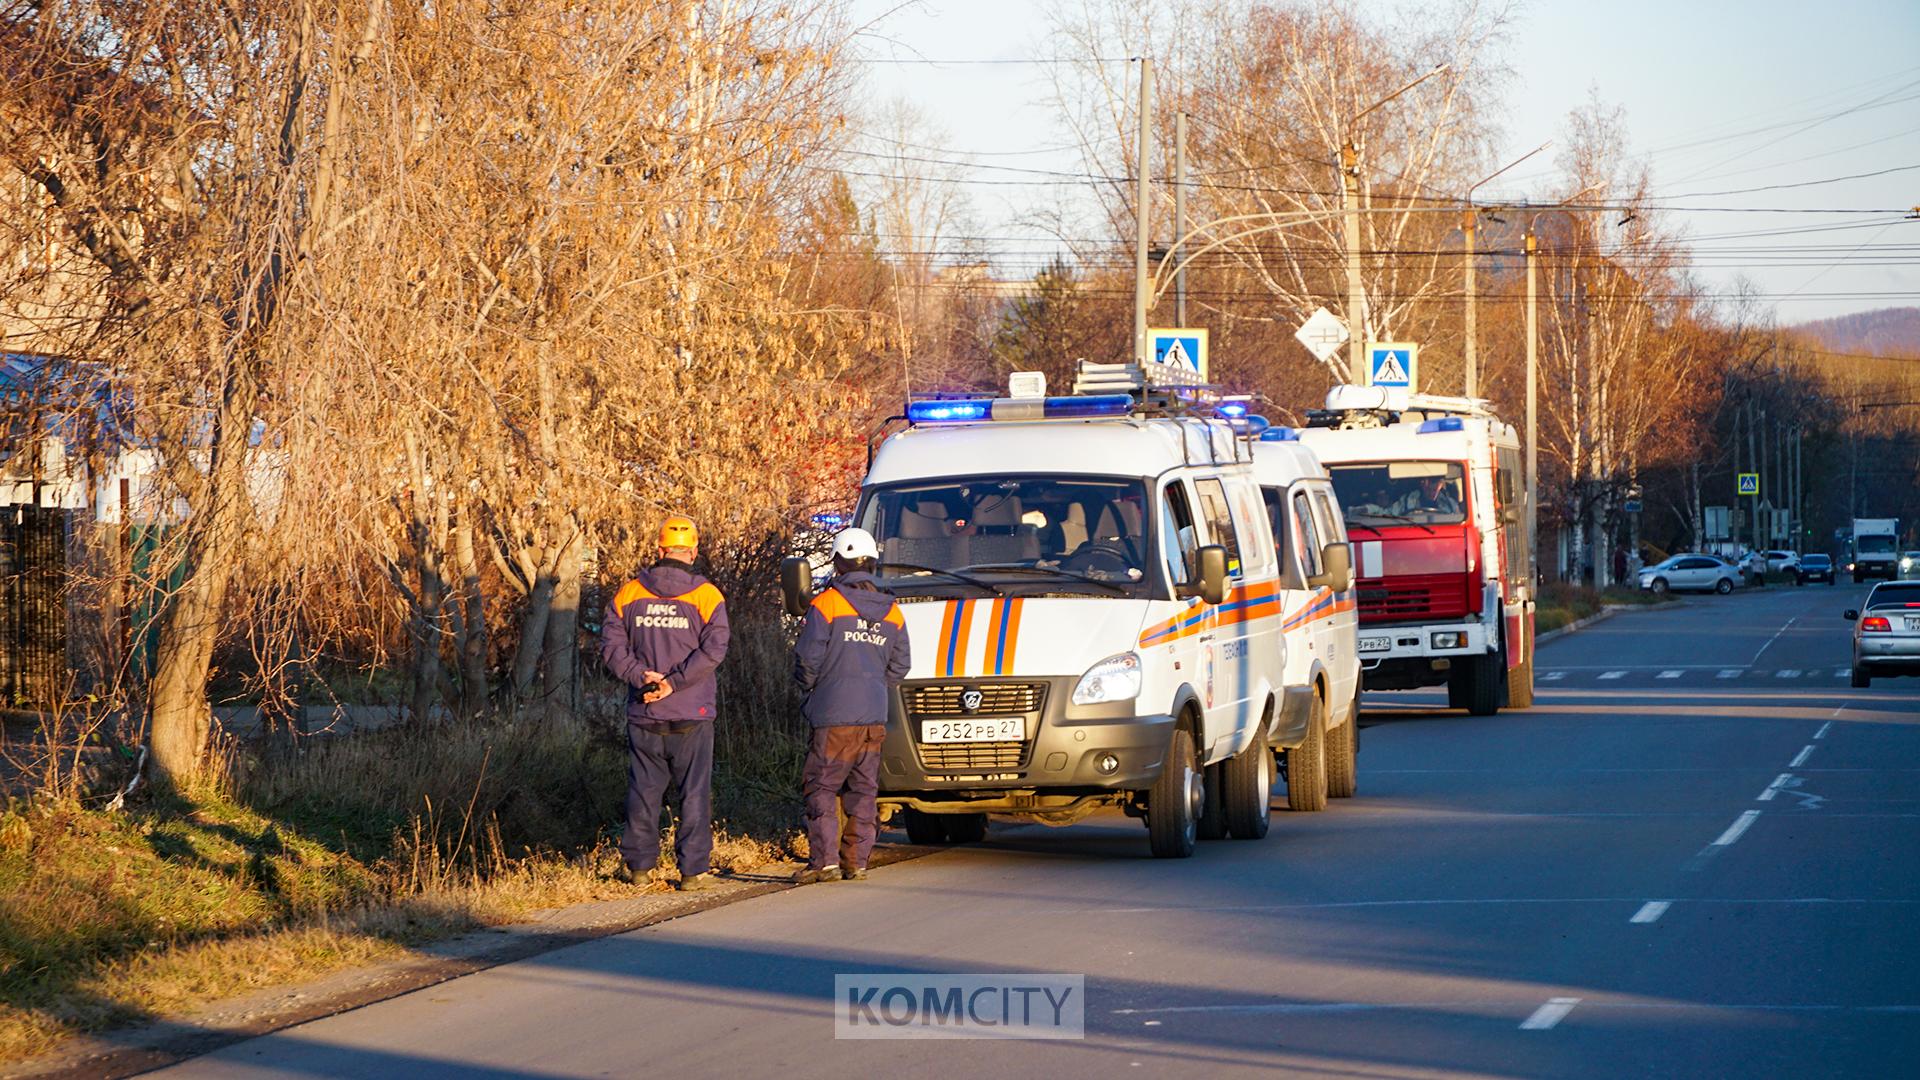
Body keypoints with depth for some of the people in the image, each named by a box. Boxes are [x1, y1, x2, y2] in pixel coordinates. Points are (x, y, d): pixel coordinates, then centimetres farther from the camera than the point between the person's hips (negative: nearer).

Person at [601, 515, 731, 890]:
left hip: (643, 715, 2)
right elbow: (713, 649, -14)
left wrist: (641, 676, -9)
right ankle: (694, 870, 2)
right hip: (692, 717, -2)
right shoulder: (705, 596, -5)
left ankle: (638, 864, 17)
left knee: (643, 790, 11)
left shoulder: (629, 593, 3)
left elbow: (611, 645, -4)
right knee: (695, 793, 3)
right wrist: (673, 682, -13)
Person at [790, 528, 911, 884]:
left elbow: (807, 657, -9)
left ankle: (824, 861, -8)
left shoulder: (826, 604, -9)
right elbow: (900, 664, 12)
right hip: (875, 717, 5)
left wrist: (808, 687, 10)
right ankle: (856, 861, 9)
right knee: (863, 791, 10)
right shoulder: (891, 612, 10)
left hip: (834, 717, -5)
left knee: (821, 788, -1)